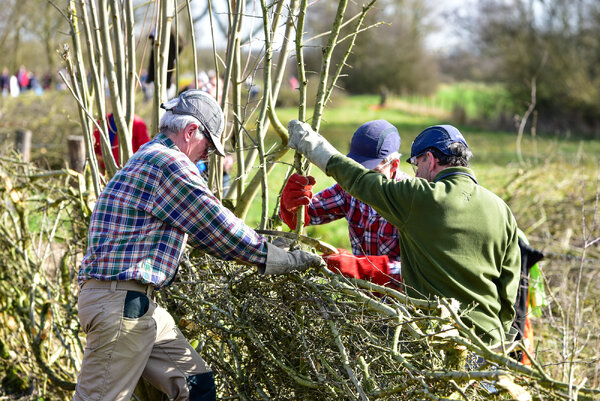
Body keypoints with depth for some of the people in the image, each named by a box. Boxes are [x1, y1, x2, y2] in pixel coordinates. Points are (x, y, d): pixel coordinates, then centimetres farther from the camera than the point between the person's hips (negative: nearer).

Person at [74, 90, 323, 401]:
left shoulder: (150, 157, 21)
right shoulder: (170, 164, -13)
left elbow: (203, 229, 30)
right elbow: (220, 230, -12)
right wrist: (290, 261, -3)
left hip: (138, 303, 11)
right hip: (119, 301, -11)